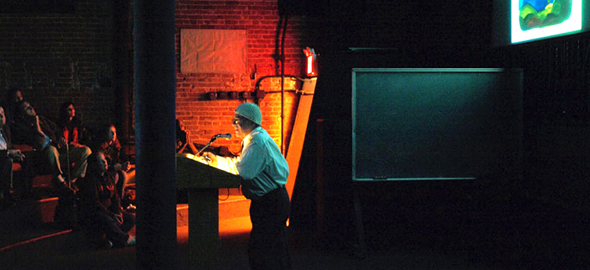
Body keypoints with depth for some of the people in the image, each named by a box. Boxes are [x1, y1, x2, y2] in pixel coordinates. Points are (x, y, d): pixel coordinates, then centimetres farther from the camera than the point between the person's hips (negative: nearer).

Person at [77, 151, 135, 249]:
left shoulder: (109, 176, 10)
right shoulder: (89, 179, -14)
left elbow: (115, 197, 13)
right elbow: (94, 202, -21)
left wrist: (118, 212, -7)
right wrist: (111, 215, -26)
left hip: (108, 210, 8)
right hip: (90, 213, -8)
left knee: (131, 218, -7)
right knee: (108, 221, -38)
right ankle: (125, 239, -17)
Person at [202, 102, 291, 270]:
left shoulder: (258, 142, -19)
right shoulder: (256, 138, 14)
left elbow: (242, 170, -24)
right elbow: (241, 163, 21)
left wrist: (218, 162, -11)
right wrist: (216, 159, 13)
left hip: (270, 204, -11)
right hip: (272, 201, 11)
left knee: (259, 249, -8)